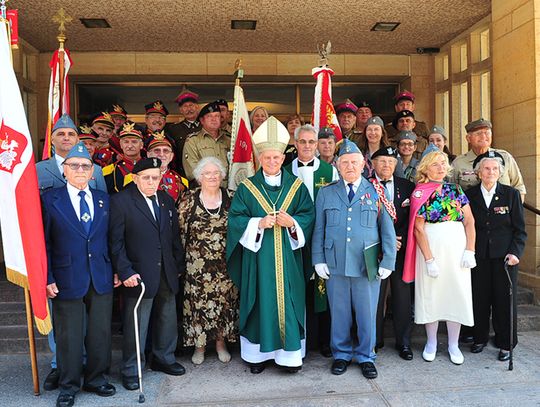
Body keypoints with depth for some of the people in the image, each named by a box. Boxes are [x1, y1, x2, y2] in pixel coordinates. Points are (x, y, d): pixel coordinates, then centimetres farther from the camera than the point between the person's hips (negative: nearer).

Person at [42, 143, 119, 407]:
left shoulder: (104, 199, 7)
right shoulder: (49, 200, -2)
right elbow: (43, 243, -3)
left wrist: (115, 270, 6)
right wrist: (48, 278, -8)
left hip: (101, 278, 3)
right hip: (67, 279, -3)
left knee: (101, 332, 12)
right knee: (68, 336, 9)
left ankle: (96, 378, 32)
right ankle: (69, 385, 28)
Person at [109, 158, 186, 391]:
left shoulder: (166, 200, 9)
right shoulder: (121, 201, -8)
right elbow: (115, 241, -10)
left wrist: (178, 265, 11)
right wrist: (125, 272, -16)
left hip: (167, 274, 6)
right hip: (139, 275, -5)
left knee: (167, 319, 17)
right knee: (135, 325, 4)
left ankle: (163, 358, 37)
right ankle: (130, 370, 22)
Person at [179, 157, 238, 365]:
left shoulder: (231, 199, 2)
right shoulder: (189, 200, -1)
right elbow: (180, 231, 2)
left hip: (225, 264, 1)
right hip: (197, 264, -1)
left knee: (225, 301, 8)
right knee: (198, 302, 5)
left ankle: (221, 342, 26)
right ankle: (199, 345, 23)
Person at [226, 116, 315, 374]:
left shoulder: (297, 186, 7)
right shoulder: (247, 188, 4)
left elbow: (308, 216, 3)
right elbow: (235, 219, -1)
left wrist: (292, 223, -16)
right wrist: (259, 223, -16)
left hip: (288, 256, 1)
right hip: (257, 256, 0)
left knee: (288, 302, 4)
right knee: (260, 302, 5)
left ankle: (290, 353, 17)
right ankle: (258, 353, 19)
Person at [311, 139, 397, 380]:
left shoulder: (376, 193, 5)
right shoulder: (326, 193, 8)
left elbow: (387, 229, 4)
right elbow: (318, 229, 8)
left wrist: (388, 261, -1)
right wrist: (319, 260, 1)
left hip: (368, 265, -1)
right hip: (335, 264, 1)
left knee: (367, 313, 9)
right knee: (339, 313, 11)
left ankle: (365, 356, 28)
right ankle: (341, 354, 30)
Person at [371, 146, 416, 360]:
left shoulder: (407, 186, 8)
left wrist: (400, 239, -7)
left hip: (401, 249, 2)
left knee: (403, 297, 7)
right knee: (375, 296, 4)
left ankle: (403, 341, 20)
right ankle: (375, 340, 20)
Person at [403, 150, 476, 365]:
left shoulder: (456, 190, 9)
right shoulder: (419, 193, -2)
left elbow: (469, 221, 5)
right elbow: (418, 229, -7)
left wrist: (470, 250, -6)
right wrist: (429, 259, -12)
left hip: (457, 248, 3)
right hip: (430, 248, -3)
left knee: (457, 294, 7)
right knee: (431, 295, 6)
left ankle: (453, 344, 22)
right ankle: (431, 343, 23)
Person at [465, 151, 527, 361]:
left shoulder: (511, 194, 1)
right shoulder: (469, 195, 3)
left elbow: (520, 229, 2)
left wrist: (515, 252, -9)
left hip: (504, 256, -1)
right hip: (478, 256, 1)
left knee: (504, 299, 4)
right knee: (479, 299, 7)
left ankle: (505, 344, 19)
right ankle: (480, 338, 25)